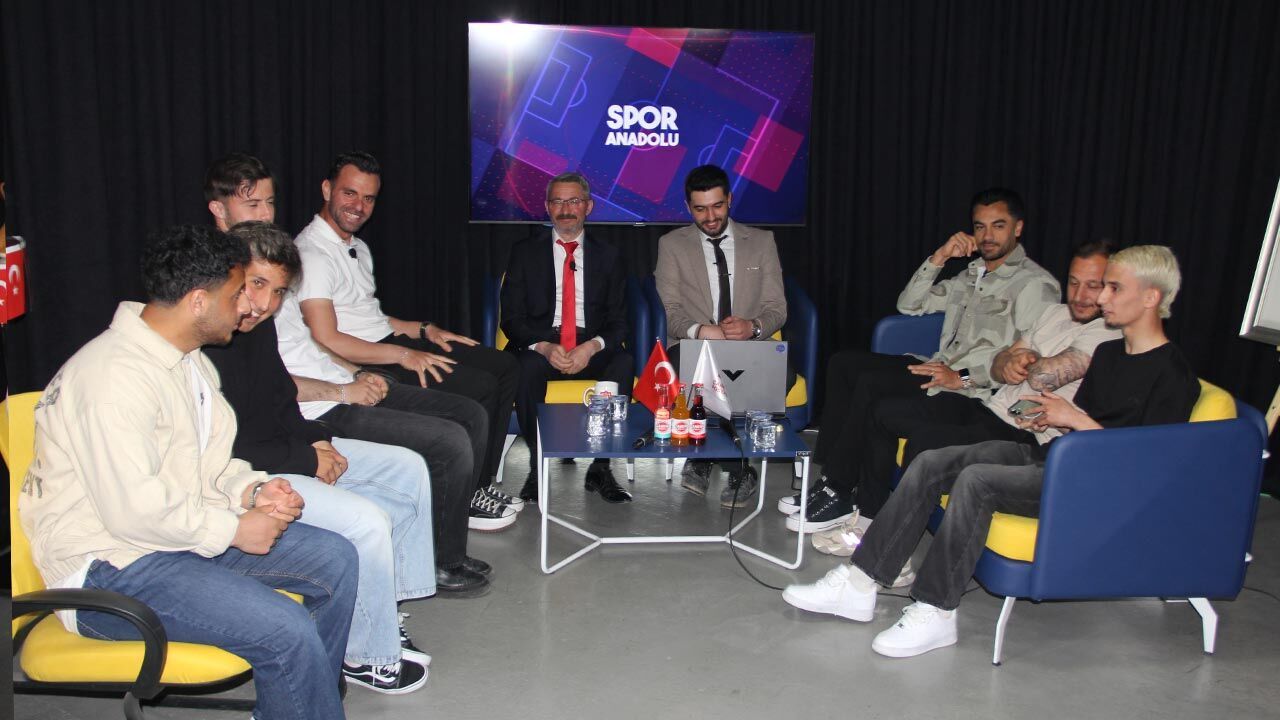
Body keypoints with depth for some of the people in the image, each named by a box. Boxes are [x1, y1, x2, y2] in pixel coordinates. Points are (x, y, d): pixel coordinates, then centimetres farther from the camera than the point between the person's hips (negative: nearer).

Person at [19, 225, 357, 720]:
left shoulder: (189, 359, 9)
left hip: (185, 528, 10)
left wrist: (251, 490, -2)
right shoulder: (116, 374, -23)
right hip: (107, 568, -10)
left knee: (335, 559, 3)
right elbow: (133, 510, -28)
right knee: (286, 630, -26)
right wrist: (233, 530, -18)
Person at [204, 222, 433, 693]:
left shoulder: (257, 324, 4)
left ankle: (384, 602, 21)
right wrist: (306, 460, -19)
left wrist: (316, 440, -2)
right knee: (366, 521, -25)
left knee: (409, 469, 10)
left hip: (279, 450, 11)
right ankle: (368, 655, -1)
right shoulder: (201, 345, -26)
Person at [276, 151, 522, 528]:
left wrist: (424, 329, 9)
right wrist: (405, 355, -21)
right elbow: (327, 341, -21)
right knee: (480, 387, -20)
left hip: (388, 342, 10)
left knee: (503, 366, 2)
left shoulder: (358, 248, 18)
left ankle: (480, 483, 7)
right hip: (366, 369, -10)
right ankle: (463, 500, -3)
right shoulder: (312, 253, -14)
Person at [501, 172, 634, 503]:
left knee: (623, 363, -31)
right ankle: (538, 467, -21)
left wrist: (592, 347, -17)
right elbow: (512, 318, 2)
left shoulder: (607, 256, 11)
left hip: (591, 349, 1)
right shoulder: (524, 253, 9)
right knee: (527, 366, -35)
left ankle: (600, 469, -21)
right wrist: (544, 347, -19)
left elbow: (618, 321, 5)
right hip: (539, 345, -1)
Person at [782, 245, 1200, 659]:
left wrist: (1079, 421, -14)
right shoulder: (1108, 353, 20)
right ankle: (858, 584, -14)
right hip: (1050, 457, 9)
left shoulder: (1173, 376, -8)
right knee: (931, 464, -12)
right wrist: (1053, 417, 4)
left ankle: (934, 613, -22)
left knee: (976, 480, -32)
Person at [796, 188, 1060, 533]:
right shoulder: (971, 274, 23)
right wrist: (939, 258, 5)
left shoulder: (1037, 284, -3)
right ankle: (830, 475, -10)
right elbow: (908, 305, 18)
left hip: (976, 389, -9)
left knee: (873, 384, -27)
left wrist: (964, 377, -25)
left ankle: (838, 493, -18)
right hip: (940, 369, 9)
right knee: (843, 363, -5)